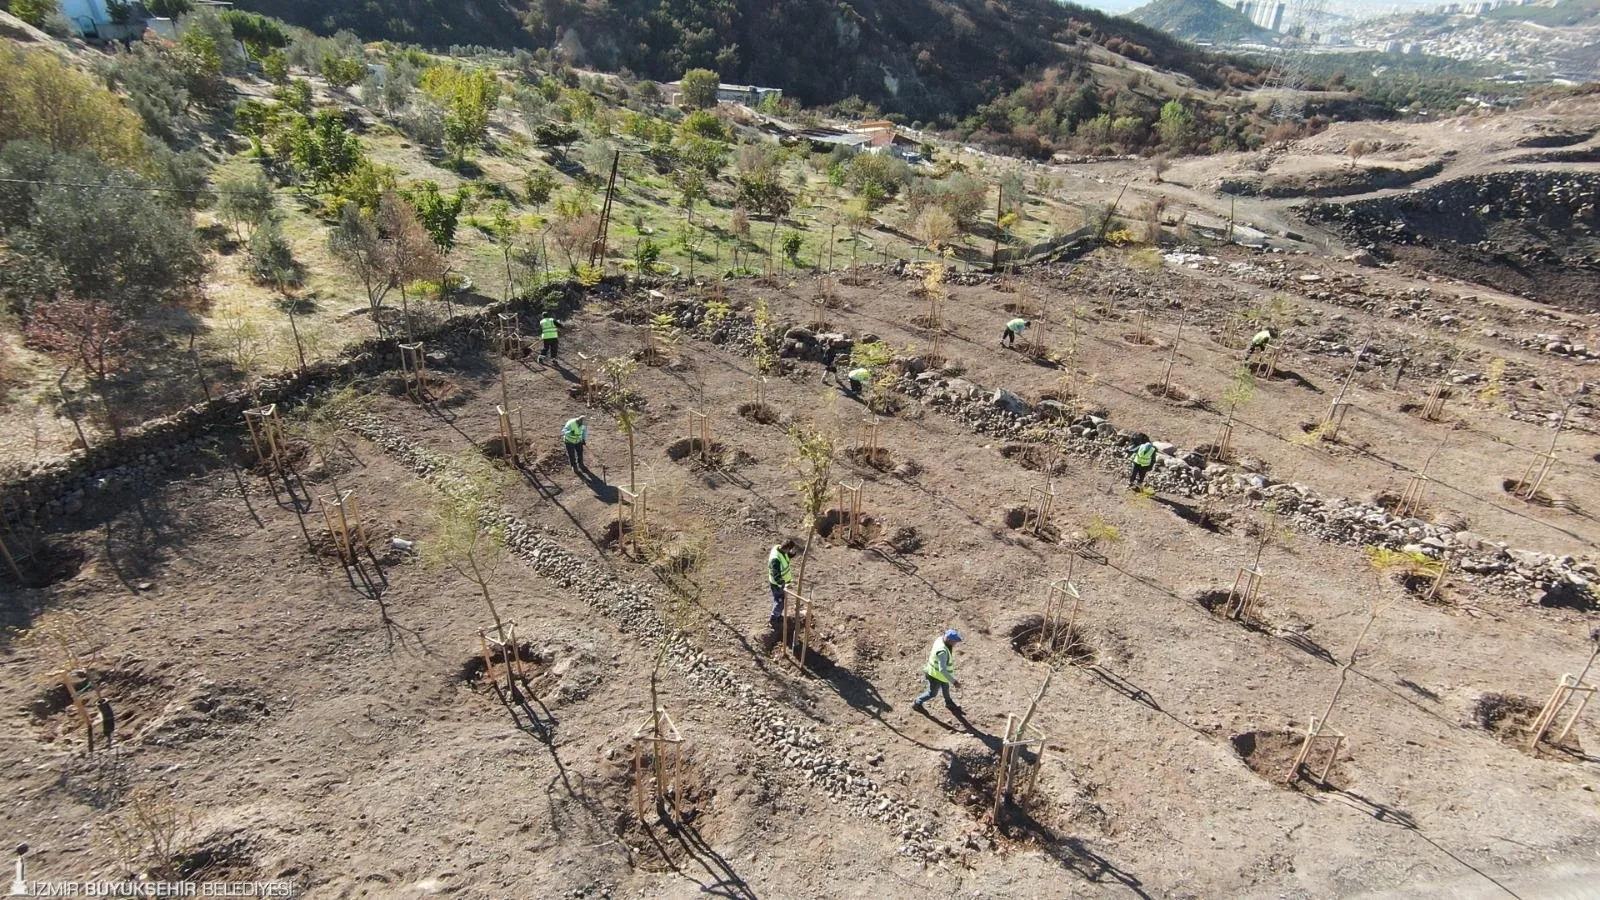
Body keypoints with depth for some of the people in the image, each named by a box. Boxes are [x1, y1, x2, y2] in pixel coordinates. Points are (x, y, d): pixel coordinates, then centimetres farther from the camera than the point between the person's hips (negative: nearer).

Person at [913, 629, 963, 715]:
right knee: (932, 693, 17)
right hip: (936, 675, -9)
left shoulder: (941, 639, -15)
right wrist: (954, 681, -44)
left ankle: (949, 703, 57)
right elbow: (942, 670, -44)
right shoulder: (942, 652, -42)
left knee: (946, 687, 31)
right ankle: (917, 703, 39)